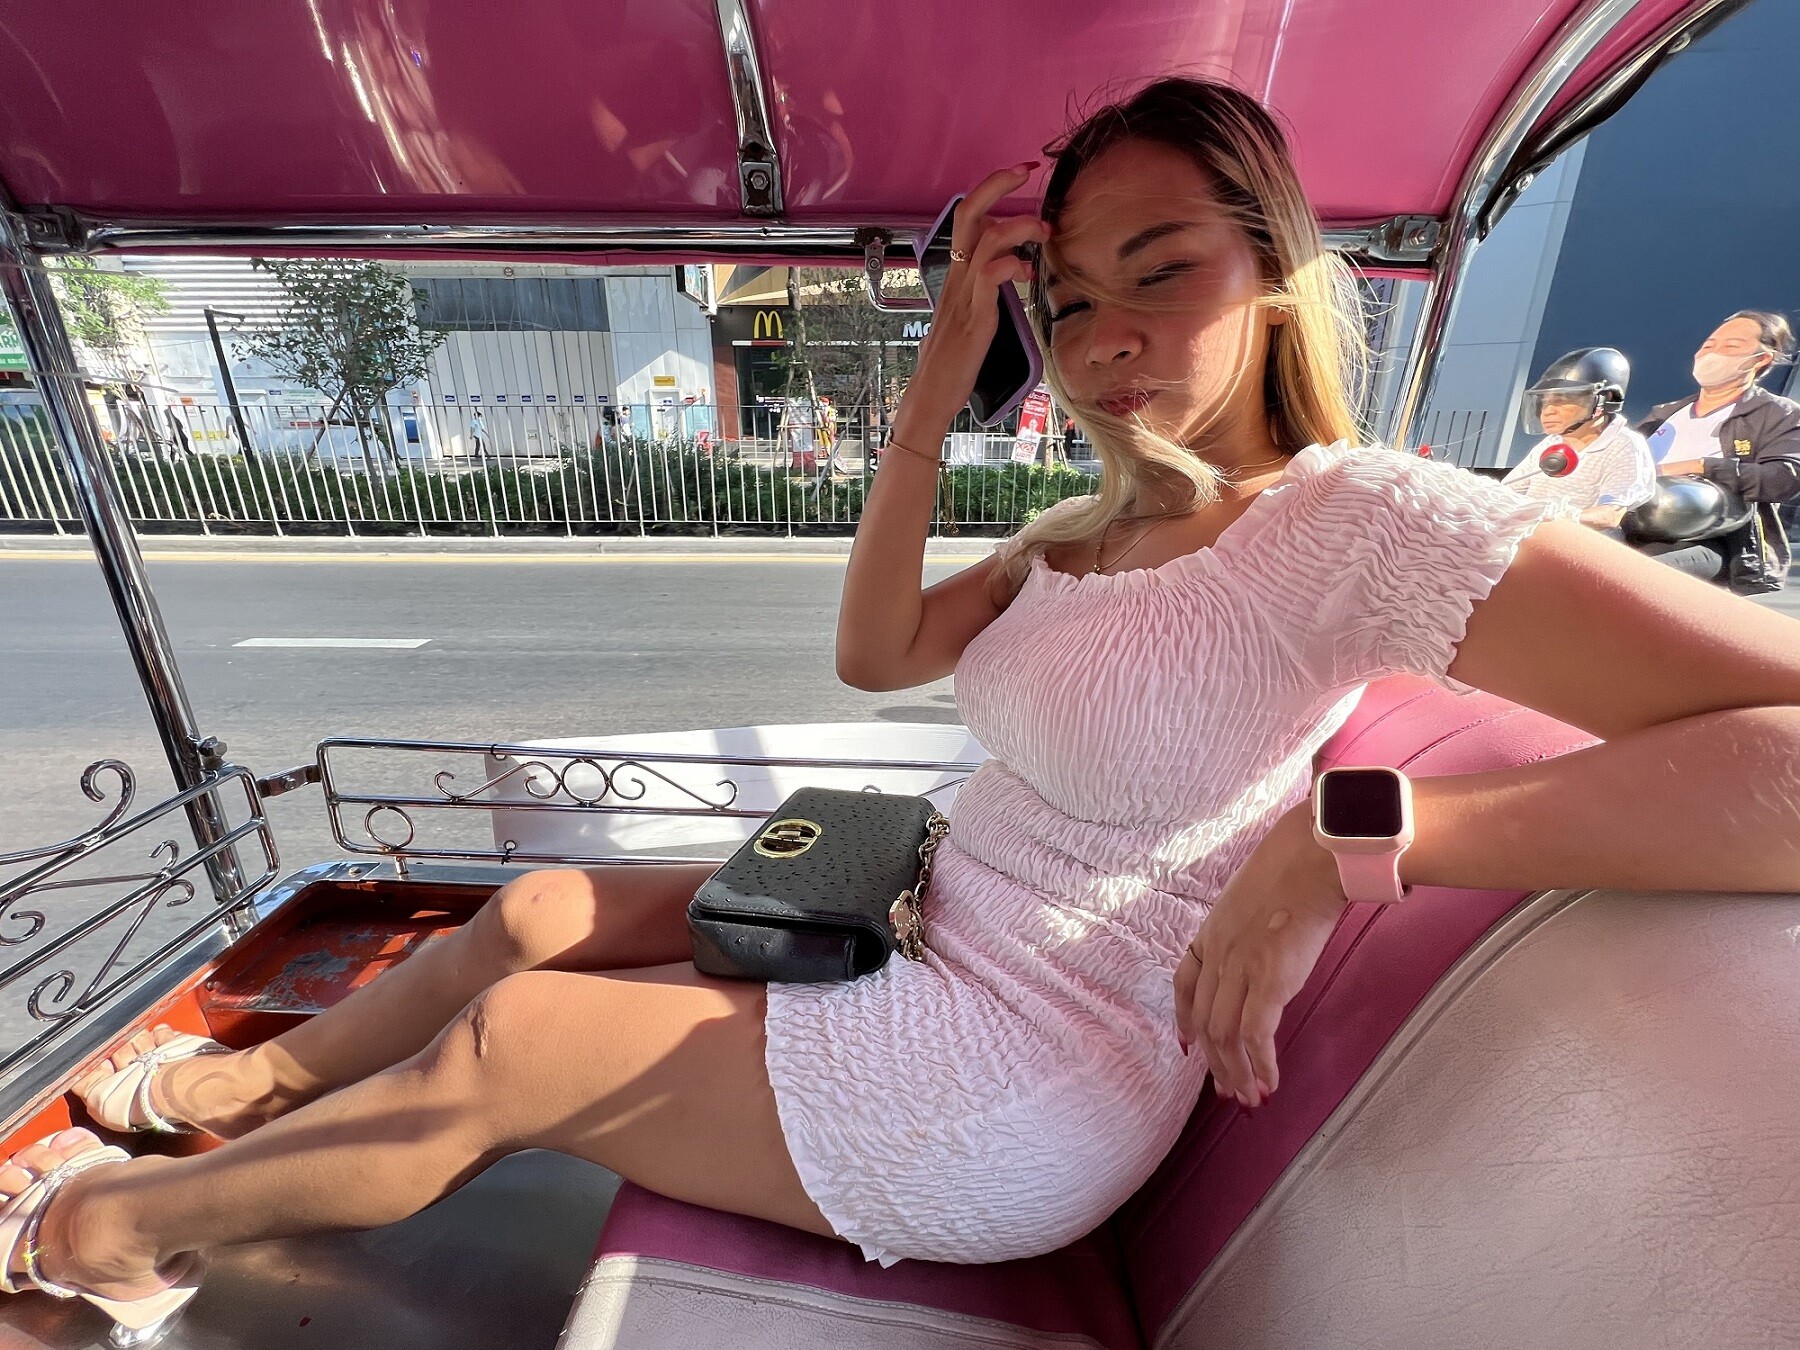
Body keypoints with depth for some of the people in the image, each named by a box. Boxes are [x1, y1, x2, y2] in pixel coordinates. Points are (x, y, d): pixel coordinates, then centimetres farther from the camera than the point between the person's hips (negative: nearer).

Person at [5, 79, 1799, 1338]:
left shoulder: (1357, 520, -17)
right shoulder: (1088, 530, 6)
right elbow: (876, 654, 0)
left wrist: (1344, 830, -34)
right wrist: (932, 395, -8)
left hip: (1029, 1081, -7)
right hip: (928, 935, 7)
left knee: (501, 1049, -3)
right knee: (536, 910, 7)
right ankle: (245, 1085, 35)